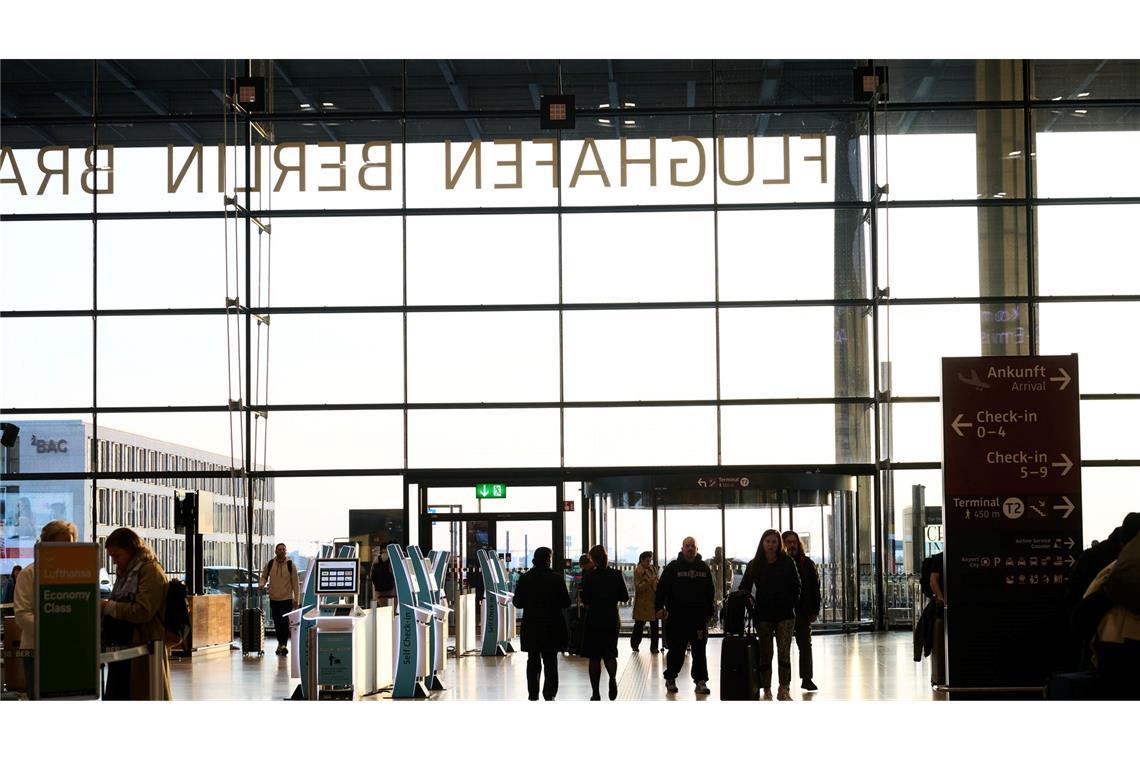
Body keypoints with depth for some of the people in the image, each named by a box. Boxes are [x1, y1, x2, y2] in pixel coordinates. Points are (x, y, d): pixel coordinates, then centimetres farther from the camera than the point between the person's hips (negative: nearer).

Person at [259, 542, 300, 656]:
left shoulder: (290, 565, -5)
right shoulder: (270, 564, 1)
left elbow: (295, 583, -3)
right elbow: (264, 577, 16)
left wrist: (296, 599, -7)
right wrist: (262, 584, -7)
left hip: (287, 599, -3)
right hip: (274, 598, 3)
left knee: (285, 622, -13)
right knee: (277, 623, 10)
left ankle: (284, 644, -9)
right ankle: (280, 643, 23)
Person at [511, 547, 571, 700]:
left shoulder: (525, 578, -5)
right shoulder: (556, 578, -11)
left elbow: (517, 602, -1)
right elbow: (565, 602, -9)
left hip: (531, 628, 2)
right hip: (552, 627, -2)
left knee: (533, 661, 11)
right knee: (550, 662, 7)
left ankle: (533, 695, 12)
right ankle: (549, 695, 1)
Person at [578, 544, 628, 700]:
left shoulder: (588, 577, -10)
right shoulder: (616, 575, -3)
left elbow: (585, 600, -10)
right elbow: (625, 597, 1)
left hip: (594, 621, -2)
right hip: (612, 620, 2)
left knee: (594, 658, 7)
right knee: (610, 653, 12)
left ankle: (595, 693, 9)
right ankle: (612, 677, -19)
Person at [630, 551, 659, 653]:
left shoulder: (653, 569, 11)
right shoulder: (637, 571, -5)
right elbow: (638, 587, -12)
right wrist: (648, 582, -24)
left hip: (654, 601, 5)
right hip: (642, 603, -5)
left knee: (654, 626, 1)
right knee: (639, 625, 3)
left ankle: (654, 647, 7)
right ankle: (634, 645, 20)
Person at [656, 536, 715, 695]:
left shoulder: (704, 568, 11)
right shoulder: (673, 567, 1)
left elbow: (709, 592, 16)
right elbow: (662, 588, -2)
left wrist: (709, 612, 12)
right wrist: (660, 607, -12)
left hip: (699, 616, 2)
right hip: (677, 616, -2)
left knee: (699, 651, 1)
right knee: (676, 650, 5)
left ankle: (701, 681, 5)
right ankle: (670, 679, 20)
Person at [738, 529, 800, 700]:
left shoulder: (787, 562, 2)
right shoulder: (754, 565, 4)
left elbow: (796, 586, 7)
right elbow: (744, 588, 6)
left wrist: (793, 603, -2)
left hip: (785, 613, -1)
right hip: (763, 614, 1)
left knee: (784, 652, -5)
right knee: (765, 653, 4)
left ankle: (784, 689, -3)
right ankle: (767, 690, 10)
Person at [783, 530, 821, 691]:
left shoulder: (807, 563, 4)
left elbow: (815, 587, 5)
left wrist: (814, 611, -1)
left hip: (803, 611, 1)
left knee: (805, 645, 2)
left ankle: (806, 678, 7)